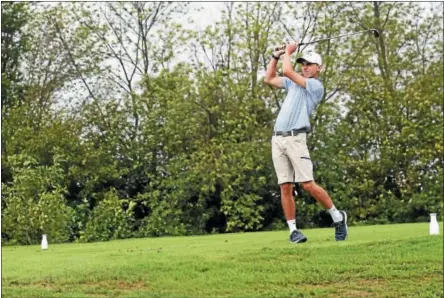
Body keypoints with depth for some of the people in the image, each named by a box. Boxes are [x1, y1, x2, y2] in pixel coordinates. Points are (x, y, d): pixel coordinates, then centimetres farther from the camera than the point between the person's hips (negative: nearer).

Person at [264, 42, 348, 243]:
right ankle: (293, 230, 3)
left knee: (308, 185, -11)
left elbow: (287, 71, -8)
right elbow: (269, 79, 29)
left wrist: (288, 52, 8)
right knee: (285, 187, 0)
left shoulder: (316, 86, -1)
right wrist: (276, 56, 22)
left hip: (295, 138, -6)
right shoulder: (293, 83, 22)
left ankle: (337, 216, 6)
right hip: (277, 139, 6)